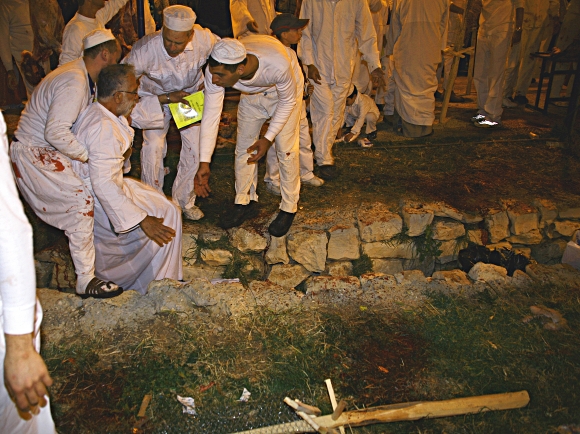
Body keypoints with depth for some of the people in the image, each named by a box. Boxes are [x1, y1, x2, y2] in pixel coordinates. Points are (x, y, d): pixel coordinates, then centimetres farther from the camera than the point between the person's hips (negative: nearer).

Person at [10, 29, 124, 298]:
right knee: (81, 201, -18)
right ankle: (86, 280, -13)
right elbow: (55, 132, -32)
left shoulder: (83, 76, 8)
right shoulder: (74, 83, -24)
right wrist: (89, 155, -22)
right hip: (34, 155, -11)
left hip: (48, 151, 11)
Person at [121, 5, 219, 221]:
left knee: (195, 145, -6)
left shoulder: (204, 39, -30)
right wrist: (165, 98, -32)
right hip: (157, 97, -2)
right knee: (153, 146, -14)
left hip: (191, 94, 2)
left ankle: (184, 200, 15)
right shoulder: (145, 49, -36)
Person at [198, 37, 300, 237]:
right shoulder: (216, 70, -34)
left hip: (281, 93, -3)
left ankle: (289, 209, 12)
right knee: (243, 147, 5)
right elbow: (210, 115, -25)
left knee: (286, 150, -5)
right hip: (250, 94, 4)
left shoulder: (278, 65, -44)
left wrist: (268, 138, -26)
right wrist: (204, 162, -25)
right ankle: (245, 203, 23)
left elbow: (287, 101, -24)